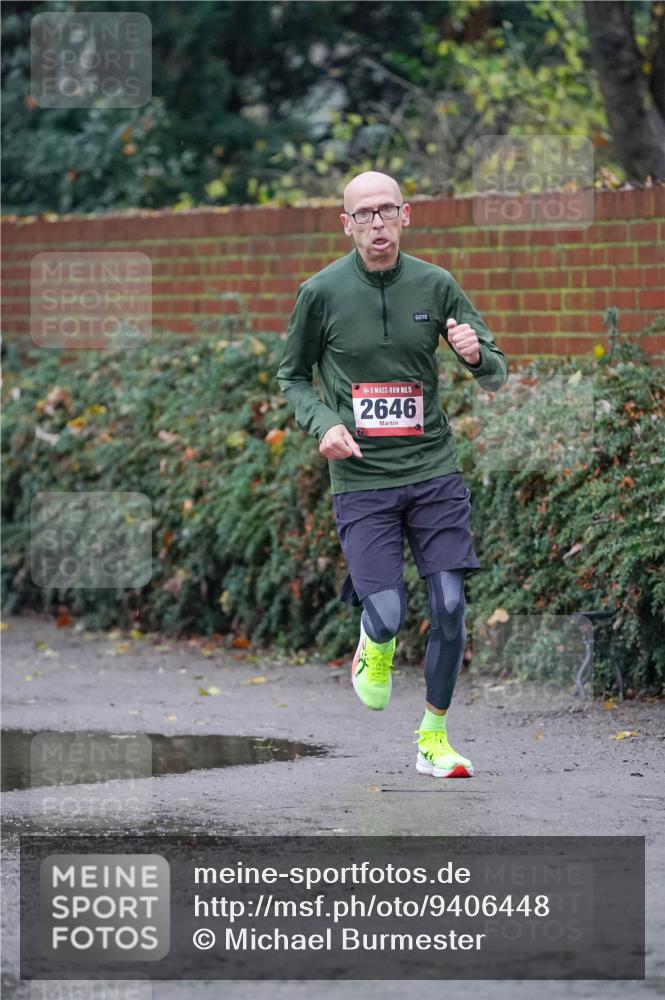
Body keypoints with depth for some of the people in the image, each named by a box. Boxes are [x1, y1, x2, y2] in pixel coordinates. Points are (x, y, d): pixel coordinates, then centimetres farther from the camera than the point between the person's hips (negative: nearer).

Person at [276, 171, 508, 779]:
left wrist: (476, 354, -18)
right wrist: (323, 424, -10)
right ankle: (376, 649, 27)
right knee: (388, 615, -12)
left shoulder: (435, 285, 1)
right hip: (361, 478, -2)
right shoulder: (322, 292, -4)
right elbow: (293, 376, 9)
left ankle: (434, 738, 16)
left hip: (434, 470, 2)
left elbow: (496, 376, 6)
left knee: (450, 608, -2)